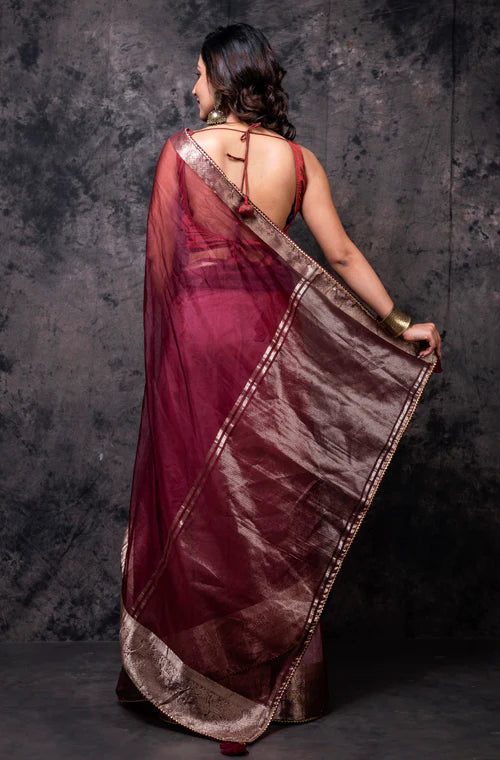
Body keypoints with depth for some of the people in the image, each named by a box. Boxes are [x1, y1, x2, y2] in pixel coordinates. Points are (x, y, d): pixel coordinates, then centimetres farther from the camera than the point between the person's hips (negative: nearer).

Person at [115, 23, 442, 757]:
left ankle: (195, 678, 18)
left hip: (197, 337, -2)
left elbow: (161, 258, -3)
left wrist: (167, 347, 9)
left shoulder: (181, 151, -5)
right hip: (270, 336, 2)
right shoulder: (297, 159, 1)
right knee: (272, 501, 12)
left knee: (196, 499, 8)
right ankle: (274, 682, 24)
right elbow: (342, 255, -1)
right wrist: (401, 324, 6)